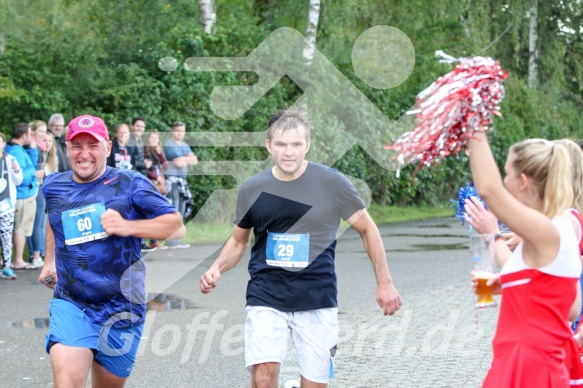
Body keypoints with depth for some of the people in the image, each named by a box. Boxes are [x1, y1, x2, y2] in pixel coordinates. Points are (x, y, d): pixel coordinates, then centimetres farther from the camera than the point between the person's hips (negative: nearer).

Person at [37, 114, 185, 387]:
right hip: (70, 305, 1)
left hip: (121, 309, -1)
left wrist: (128, 226, -21)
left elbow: (177, 226, -10)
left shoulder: (130, 184, -5)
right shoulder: (54, 186, 7)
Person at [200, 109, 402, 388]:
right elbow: (239, 241, 15)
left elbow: (367, 229, 4)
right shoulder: (252, 188, 1)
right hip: (266, 298, 1)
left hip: (318, 301, -1)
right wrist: (216, 269, -4)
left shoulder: (331, 182, -6)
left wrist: (384, 283, -1)